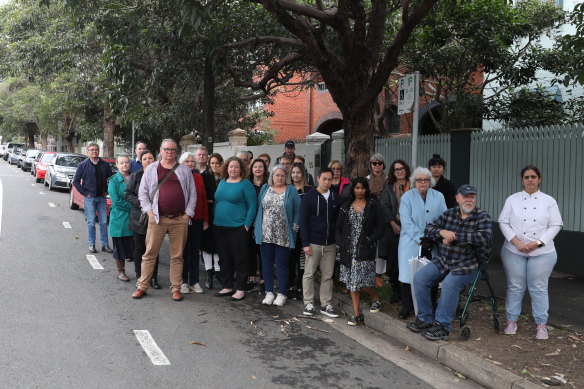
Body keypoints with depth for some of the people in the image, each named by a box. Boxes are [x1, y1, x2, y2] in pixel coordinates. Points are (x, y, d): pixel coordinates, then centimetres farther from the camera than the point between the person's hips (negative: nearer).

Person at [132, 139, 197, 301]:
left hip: (180, 219, 1)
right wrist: (149, 210, -2)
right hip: (157, 218, -1)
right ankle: (142, 286, 14)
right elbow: (142, 192, 9)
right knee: (150, 253, 3)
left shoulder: (184, 170, 10)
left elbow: (192, 194, 10)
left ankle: (176, 288, 16)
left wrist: (188, 213, 1)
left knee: (177, 256, 7)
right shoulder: (151, 169, 8)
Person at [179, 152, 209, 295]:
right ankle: (183, 282, 16)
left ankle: (194, 281, 20)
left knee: (195, 251, 10)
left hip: (197, 220, 4)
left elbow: (204, 199, 7)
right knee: (183, 251, 6)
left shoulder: (199, 178, 6)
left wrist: (206, 220, 5)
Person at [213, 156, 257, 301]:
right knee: (224, 259, 13)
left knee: (239, 259, 0)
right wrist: (214, 220, 13)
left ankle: (240, 289, 9)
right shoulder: (222, 182, 13)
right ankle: (227, 286, 25)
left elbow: (252, 206, -8)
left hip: (237, 228, -6)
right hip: (220, 227, 6)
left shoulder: (245, 184, -5)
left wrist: (247, 224, -13)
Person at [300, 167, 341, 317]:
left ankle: (326, 305, 17)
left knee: (328, 275, 8)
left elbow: (339, 219, 11)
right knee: (309, 274, 4)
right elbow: (303, 221, -6)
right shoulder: (309, 197, -4)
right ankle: (308, 304, 15)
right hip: (313, 243, -3)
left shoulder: (335, 197, 6)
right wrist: (305, 243, -12)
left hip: (330, 244, 4)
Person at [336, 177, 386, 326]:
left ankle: (375, 297, 21)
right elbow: (338, 228, 13)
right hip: (349, 250, 4)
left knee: (359, 281, -9)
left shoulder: (373, 205, 0)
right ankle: (357, 314, 14)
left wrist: (370, 241, -10)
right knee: (352, 282, 6)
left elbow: (381, 228, -1)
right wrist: (341, 244, 0)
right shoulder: (345, 207, 10)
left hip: (365, 250, -4)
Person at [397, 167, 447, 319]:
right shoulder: (407, 196, 0)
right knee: (408, 273, -2)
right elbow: (406, 221, -7)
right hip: (411, 242, -2)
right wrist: (420, 238, -14)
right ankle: (407, 307, 11)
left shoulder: (438, 197, 8)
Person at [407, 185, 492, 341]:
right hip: (443, 260, 5)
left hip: (469, 264, -5)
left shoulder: (482, 217, -4)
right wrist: (442, 232, -13)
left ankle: (442, 326, -20)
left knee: (450, 283, -32)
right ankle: (425, 319, 0)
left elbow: (484, 237, -22)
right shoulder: (449, 214, 10)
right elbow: (428, 228, 10)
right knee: (420, 277, -14)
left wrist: (454, 236, -19)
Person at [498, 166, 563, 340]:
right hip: (514, 251, 0)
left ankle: (541, 324, 17)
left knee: (539, 288, 5)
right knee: (515, 287, 7)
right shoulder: (512, 199, 3)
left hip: (542, 252, 0)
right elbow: (503, 222, -1)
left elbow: (555, 225, -1)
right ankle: (511, 321, 19)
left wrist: (537, 243, -12)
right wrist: (517, 242, -13)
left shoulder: (549, 201, 3)